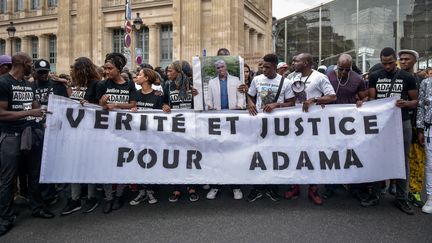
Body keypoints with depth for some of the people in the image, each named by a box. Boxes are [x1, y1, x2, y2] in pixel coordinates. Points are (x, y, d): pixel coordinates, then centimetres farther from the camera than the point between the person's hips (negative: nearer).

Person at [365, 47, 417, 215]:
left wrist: (406, 103, -17)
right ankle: (374, 195, 15)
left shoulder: (407, 78, 2)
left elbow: (415, 101, 5)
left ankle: (401, 198, 16)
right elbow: (371, 99, 8)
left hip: (402, 123, 0)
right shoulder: (374, 77, 5)